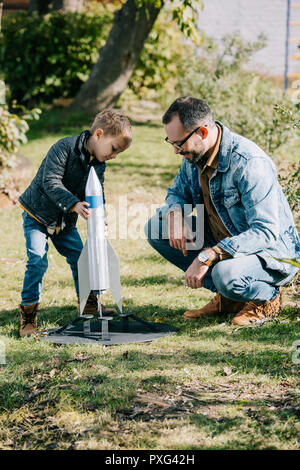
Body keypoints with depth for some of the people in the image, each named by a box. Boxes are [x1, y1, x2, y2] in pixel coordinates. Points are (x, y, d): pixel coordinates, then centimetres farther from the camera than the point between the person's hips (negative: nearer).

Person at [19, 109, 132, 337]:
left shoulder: (99, 165, -2)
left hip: (65, 222, 6)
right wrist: (73, 204, -45)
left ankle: (89, 305, 23)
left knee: (80, 257, 4)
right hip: (37, 215, -6)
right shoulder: (65, 148, -25)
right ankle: (28, 315, -6)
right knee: (38, 261, -16)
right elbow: (51, 182, -33)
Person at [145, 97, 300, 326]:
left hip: (272, 252, -8)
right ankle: (226, 297, 2)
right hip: (223, 244, 8)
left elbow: (266, 232, -32)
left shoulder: (250, 163, -28)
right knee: (155, 227, -4)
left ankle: (268, 297, -2)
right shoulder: (194, 153, -3)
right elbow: (178, 193, 15)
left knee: (226, 275, -39)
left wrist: (208, 256, -39)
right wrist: (174, 214, -12)